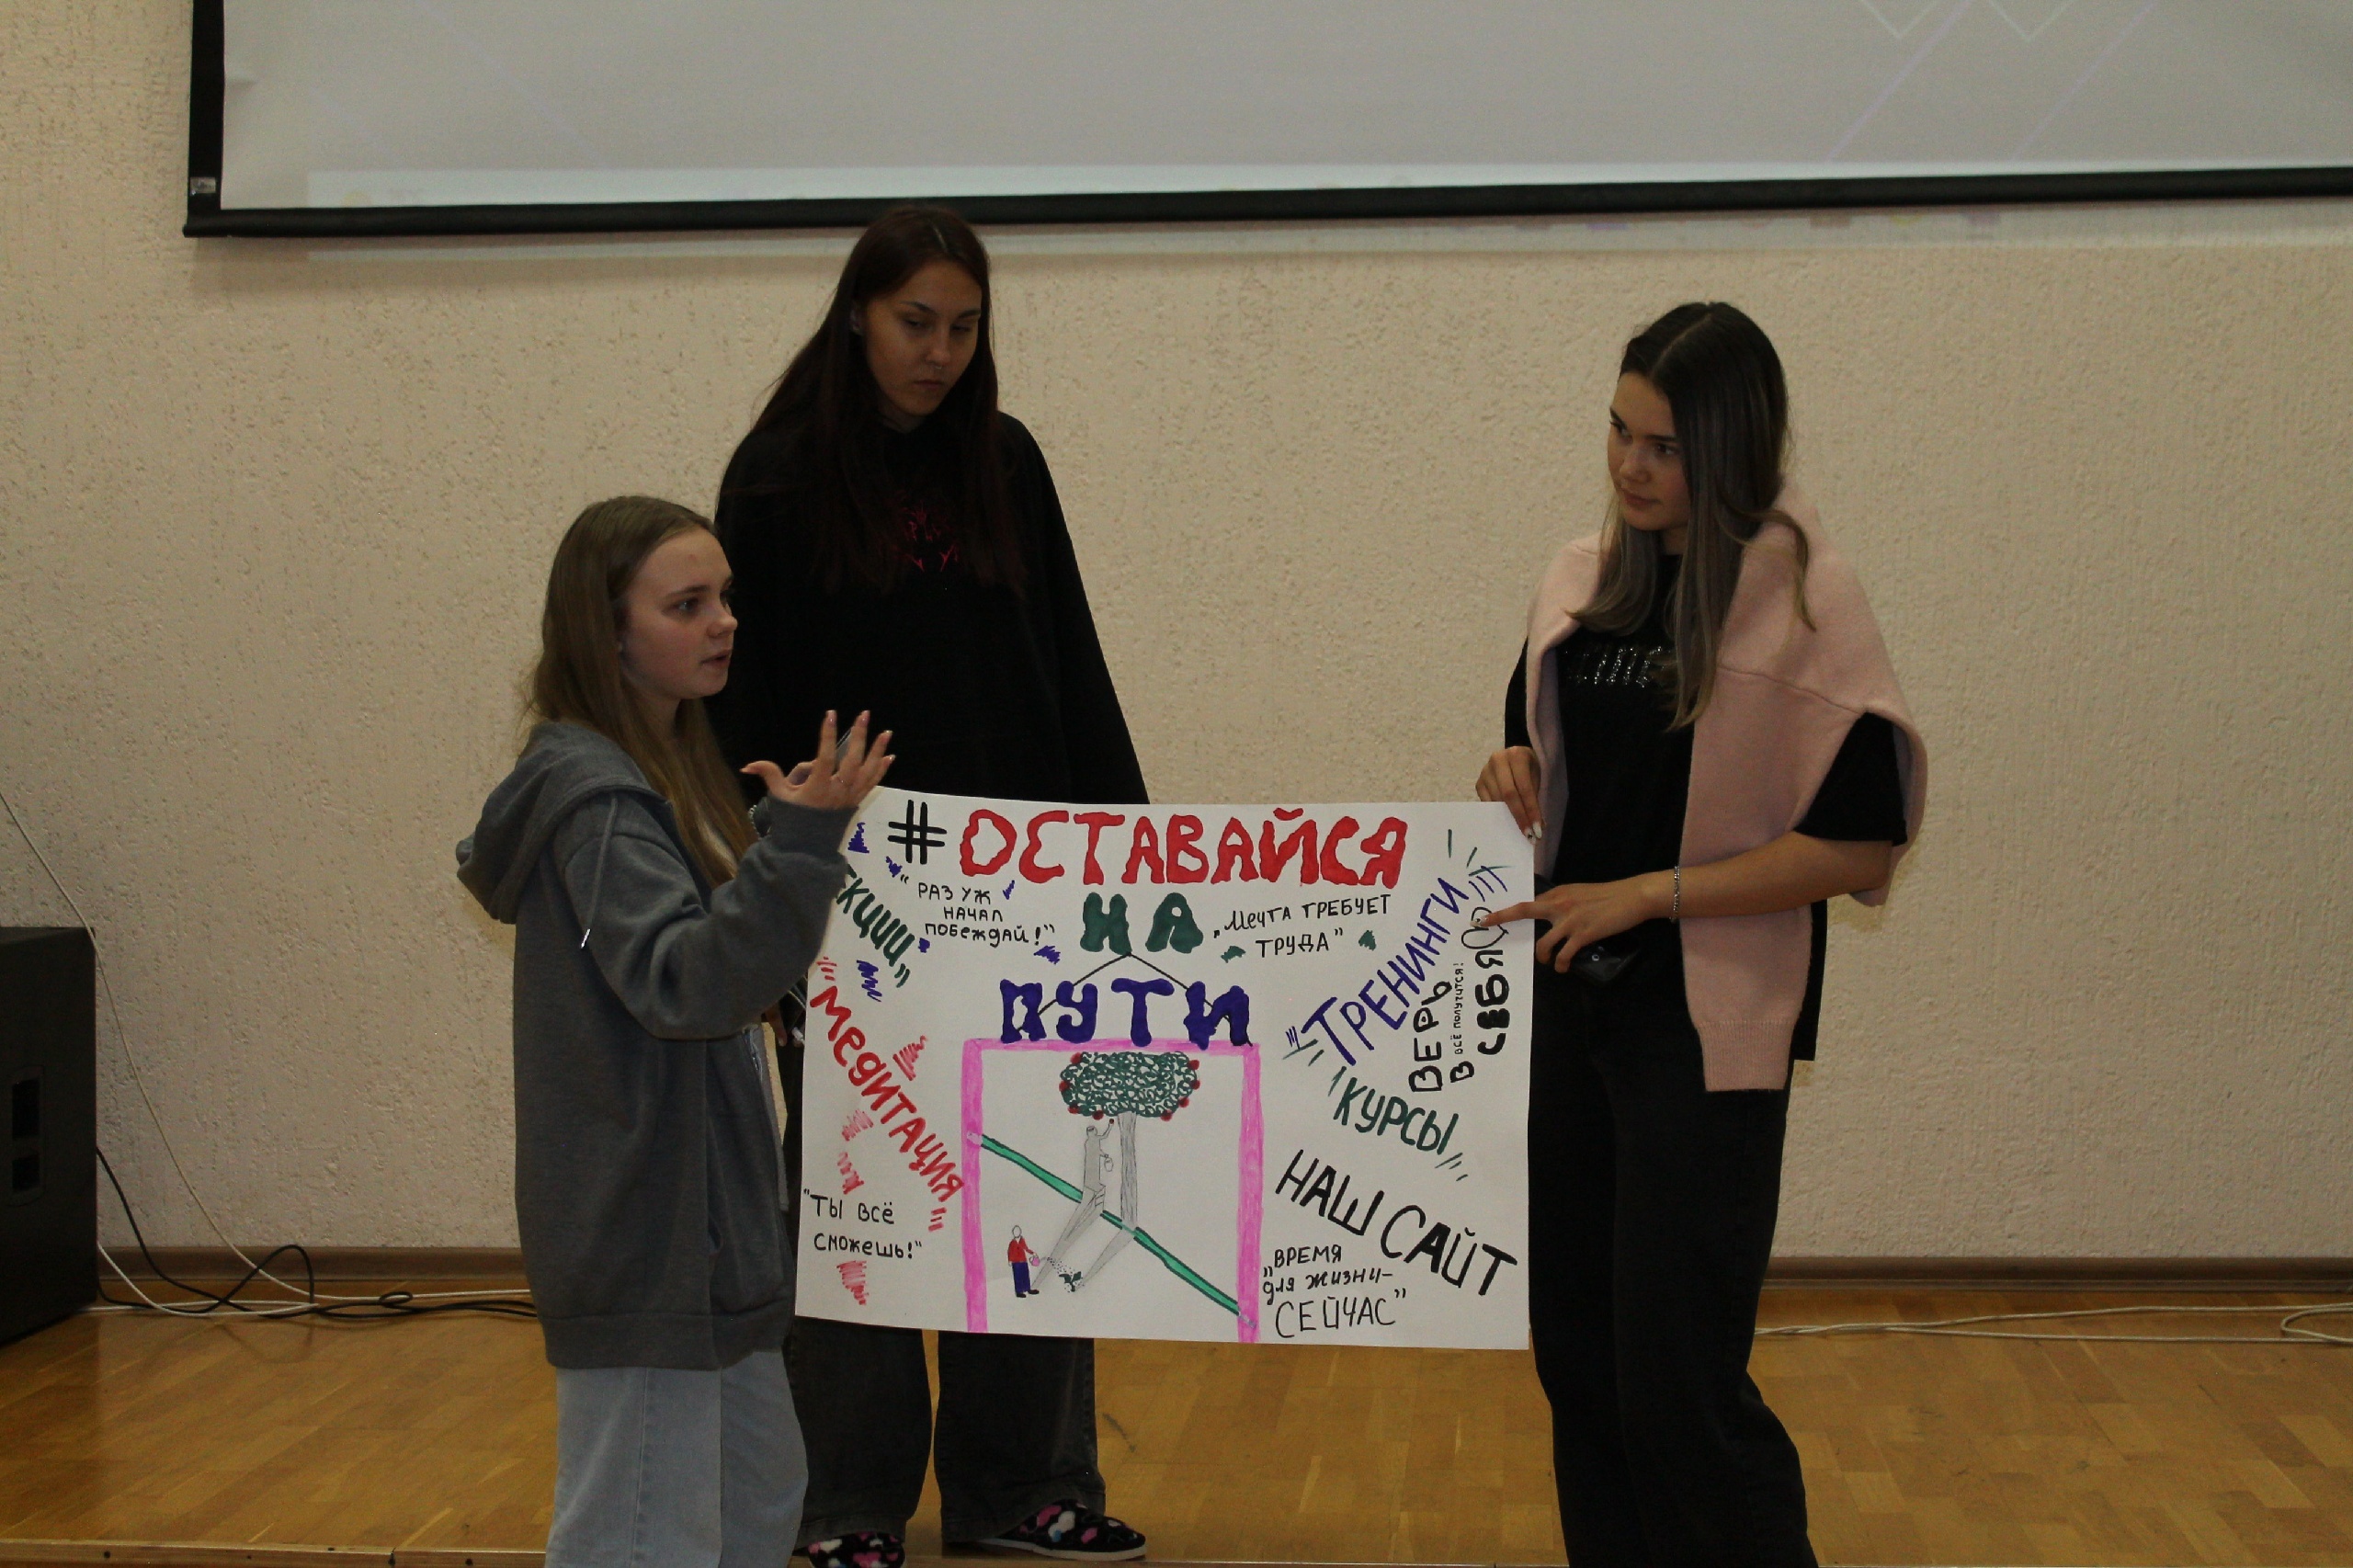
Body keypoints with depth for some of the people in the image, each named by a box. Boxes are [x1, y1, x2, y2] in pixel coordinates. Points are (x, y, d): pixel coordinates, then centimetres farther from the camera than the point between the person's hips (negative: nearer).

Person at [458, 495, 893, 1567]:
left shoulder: (672, 772, 11)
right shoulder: (594, 797, -18)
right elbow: (684, 983, -29)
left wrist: (795, 829, 12)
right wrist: (801, 843, -38)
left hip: (705, 1225, 10)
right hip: (639, 1232, -10)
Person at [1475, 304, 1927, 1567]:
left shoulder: (1805, 600, -10)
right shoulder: (1581, 581, 8)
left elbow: (1858, 846, -12)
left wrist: (1647, 892, -16)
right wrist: (1514, 777, -2)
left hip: (1706, 1025, -6)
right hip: (1565, 1000, 6)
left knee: (1680, 1379, -6)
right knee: (1576, 1352, 11)